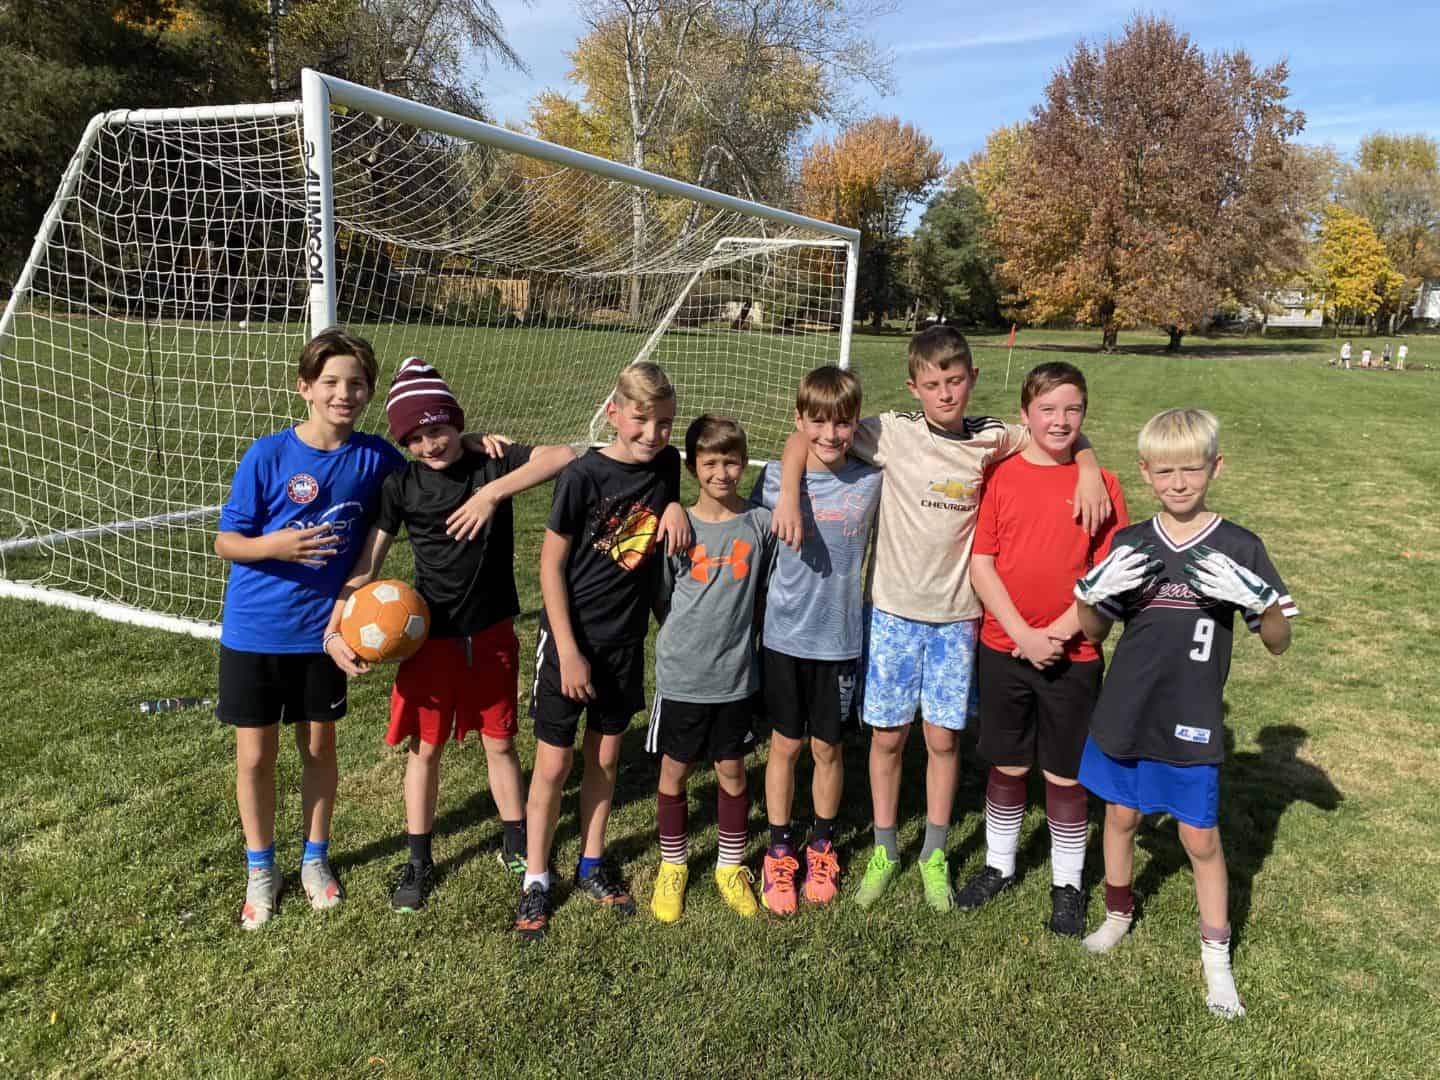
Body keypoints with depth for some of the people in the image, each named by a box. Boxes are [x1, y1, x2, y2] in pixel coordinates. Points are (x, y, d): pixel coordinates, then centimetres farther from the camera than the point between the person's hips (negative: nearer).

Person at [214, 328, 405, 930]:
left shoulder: (373, 456, -7)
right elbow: (226, 542, -9)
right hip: (254, 631, -2)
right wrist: (276, 546, -30)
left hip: (322, 630, 2)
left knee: (319, 746, 14)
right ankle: (260, 870, 31)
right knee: (255, 755, 9)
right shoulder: (267, 456, -15)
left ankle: (315, 859, 35)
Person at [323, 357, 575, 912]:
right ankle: (419, 862, 27)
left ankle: (516, 846, 32)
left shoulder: (492, 463, -7)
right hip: (431, 636, 0)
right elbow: (366, 565, -7)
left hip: (492, 632, 0)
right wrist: (334, 629, -18)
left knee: (499, 742, 13)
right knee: (425, 746, 10)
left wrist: (492, 492, -32)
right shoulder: (401, 485, -6)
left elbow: (563, 456, -24)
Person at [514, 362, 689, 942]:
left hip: (626, 640, 4)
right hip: (570, 638, -4)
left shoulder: (667, 465, -3)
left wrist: (677, 505, -8)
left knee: (605, 758, 16)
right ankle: (535, 880, 22)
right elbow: (551, 566, -12)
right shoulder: (583, 475, -16)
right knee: (553, 763, 5)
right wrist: (569, 652, -14)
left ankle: (591, 866, 34)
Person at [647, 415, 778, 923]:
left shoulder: (760, 523, -4)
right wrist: (686, 639, -2)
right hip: (681, 676, 0)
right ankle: (673, 866, 31)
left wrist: (737, 635, 5)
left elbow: (767, 593, 7)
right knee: (674, 771, 11)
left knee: (732, 769, 13)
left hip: (737, 676, 1)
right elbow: (662, 599, 3)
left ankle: (731, 866, 32)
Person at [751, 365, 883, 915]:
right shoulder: (777, 477, -6)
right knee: (785, 745, 10)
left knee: (828, 747, 13)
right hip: (784, 636, 0)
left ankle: (822, 845, 35)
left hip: (840, 639, 1)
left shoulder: (870, 483, -5)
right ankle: (779, 850, 28)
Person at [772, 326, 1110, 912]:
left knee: (943, 738, 8)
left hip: (957, 615, 1)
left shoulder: (993, 439, -3)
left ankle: (934, 854, 27)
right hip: (893, 609, -1)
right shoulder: (892, 431, -8)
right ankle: (884, 850, 27)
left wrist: (1089, 470, -8)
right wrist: (789, 493, -19)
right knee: (887, 735, 8)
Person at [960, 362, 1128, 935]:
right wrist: (1024, 636, -12)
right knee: (1007, 766, 15)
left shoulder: (1100, 483, -3)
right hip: (1003, 648, 1)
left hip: (1074, 656, 0)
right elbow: (981, 565, -5)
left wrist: (1058, 634, -14)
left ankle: (1068, 884, 29)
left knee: (1065, 775, 10)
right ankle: (998, 865, 35)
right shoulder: (1000, 475, -2)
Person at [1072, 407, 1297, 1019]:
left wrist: (1258, 597, -25)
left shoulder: (1239, 550, -7)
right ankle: (1118, 914, 42)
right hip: (1124, 715, 2)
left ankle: (1216, 956, 27)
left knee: (1201, 838, 7)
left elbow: (1279, 643, -4)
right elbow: (1094, 631, 6)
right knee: (1121, 816, 17)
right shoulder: (1129, 545, -2)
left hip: (1192, 723, -2)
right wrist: (1095, 590, -16)